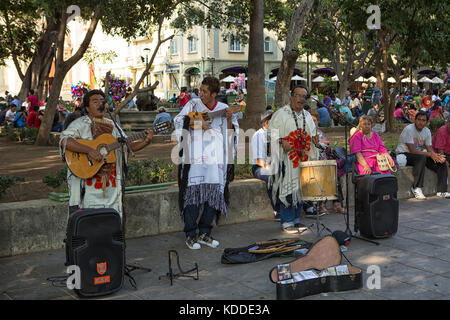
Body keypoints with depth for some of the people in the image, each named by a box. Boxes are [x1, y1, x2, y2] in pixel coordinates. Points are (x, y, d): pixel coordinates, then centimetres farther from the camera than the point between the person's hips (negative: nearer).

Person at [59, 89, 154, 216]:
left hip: (111, 183, 5)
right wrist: (89, 150, -27)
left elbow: (128, 146, 16)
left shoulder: (112, 126, 16)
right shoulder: (80, 124, -2)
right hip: (88, 182, -5)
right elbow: (64, 141, -18)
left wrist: (146, 141, -2)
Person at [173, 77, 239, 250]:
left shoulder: (223, 109, 9)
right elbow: (178, 120, -6)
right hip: (195, 157, -2)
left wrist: (229, 119, -10)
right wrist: (198, 122, -16)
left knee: (214, 195, 2)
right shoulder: (193, 104, 4)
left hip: (215, 158, 3)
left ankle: (204, 233, 15)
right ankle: (190, 235, 3)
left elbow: (231, 133, 8)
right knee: (193, 193, -7)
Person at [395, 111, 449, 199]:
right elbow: (412, 151, -24)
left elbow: (429, 149, 1)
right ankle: (416, 188, -28)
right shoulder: (408, 129, -19)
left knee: (441, 161, -9)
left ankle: (442, 191, -5)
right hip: (404, 155, -7)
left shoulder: (427, 131, 4)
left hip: (420, 155, 7)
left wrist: (436, 155, -21)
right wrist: (430, 154, -25)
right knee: (421, 158, -37)